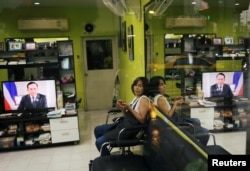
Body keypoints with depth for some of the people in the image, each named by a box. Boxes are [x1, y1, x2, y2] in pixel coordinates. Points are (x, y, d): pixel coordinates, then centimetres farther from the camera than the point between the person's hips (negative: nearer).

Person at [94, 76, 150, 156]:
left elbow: (142, 119, -21)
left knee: (99, 142, -15)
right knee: (97, 130, 14)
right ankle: (105, 156, 24)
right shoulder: (136, 98, 14)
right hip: (123, 124, 10)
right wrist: (122, 108, -4)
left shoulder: (144, 99, -13)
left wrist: (129, 108, -21)